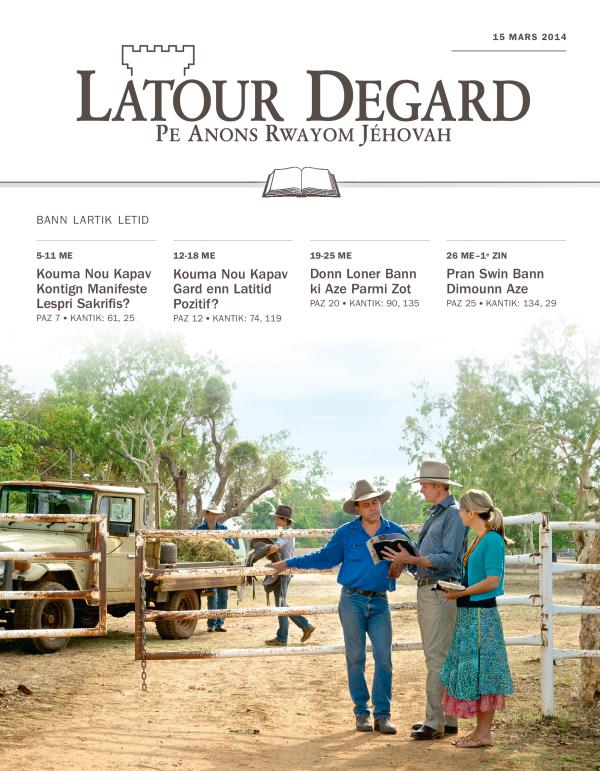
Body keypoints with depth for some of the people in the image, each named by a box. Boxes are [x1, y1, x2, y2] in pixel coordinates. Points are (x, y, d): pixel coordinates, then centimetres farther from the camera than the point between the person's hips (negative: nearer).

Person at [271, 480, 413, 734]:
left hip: (380, 602, 1)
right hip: (352, 601, -1)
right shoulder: (346, 533, 4)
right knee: (355, 658, 3)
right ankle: (361, 712, 13)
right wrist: (289, 563, 9)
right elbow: (324, 558, 11)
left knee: (383, 658, -5)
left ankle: (382, 715, 2)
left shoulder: (395, 532, 5)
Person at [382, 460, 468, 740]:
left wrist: (411, 559, -21)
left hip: (441, 593, -10)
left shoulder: (453, 514, -12)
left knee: (437, 658, -9)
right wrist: (403, 562, 10)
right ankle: (447, 719, 19)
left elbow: (448, 559, -20)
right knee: (436, 657, 13)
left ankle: (435, 722, -6)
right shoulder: (434, 514, 18)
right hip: (425, 590, 10)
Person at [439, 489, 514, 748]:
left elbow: (492, 581, -20)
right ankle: (480, 730, 19)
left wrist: (460, 593, -16)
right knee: (471, 672, 12)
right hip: (469, 613, 9)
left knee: (480, 672, -3)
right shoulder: (479, 540, 14)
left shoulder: (492, 540, -14)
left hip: (482, 614, -9)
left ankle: (484, 734, 4)